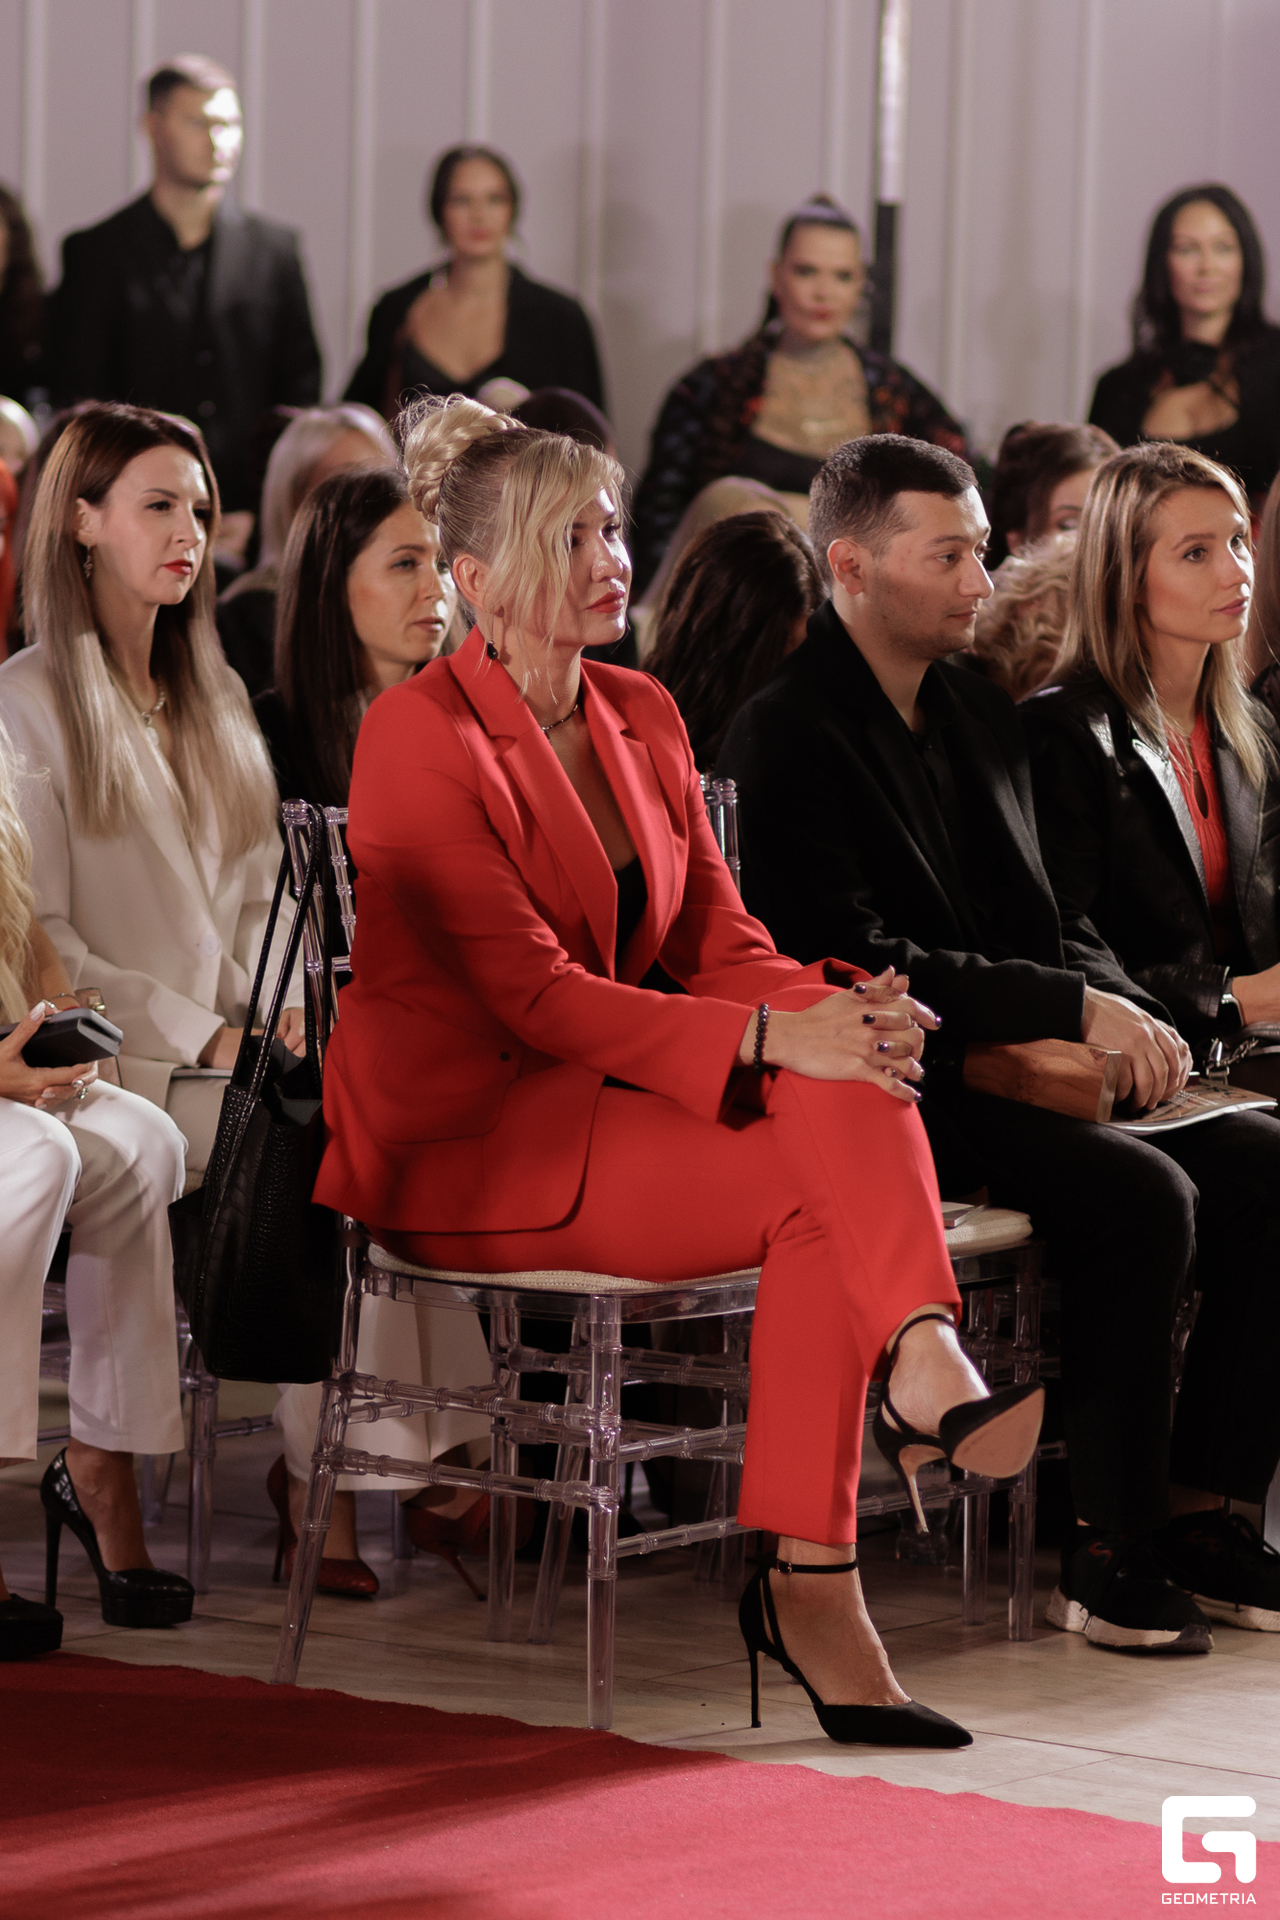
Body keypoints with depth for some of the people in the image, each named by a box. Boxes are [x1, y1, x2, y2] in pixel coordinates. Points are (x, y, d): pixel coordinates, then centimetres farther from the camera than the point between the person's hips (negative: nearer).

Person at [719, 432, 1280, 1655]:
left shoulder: (981, 718, 18)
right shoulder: (786, 738, -9)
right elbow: (860, 966, -17)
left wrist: (1129, 1013, -1)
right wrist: (1075, 1008, -19)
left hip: (1014, 1066, 8)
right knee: (1146, 1195, -28)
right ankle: (1108, 1562, -21)